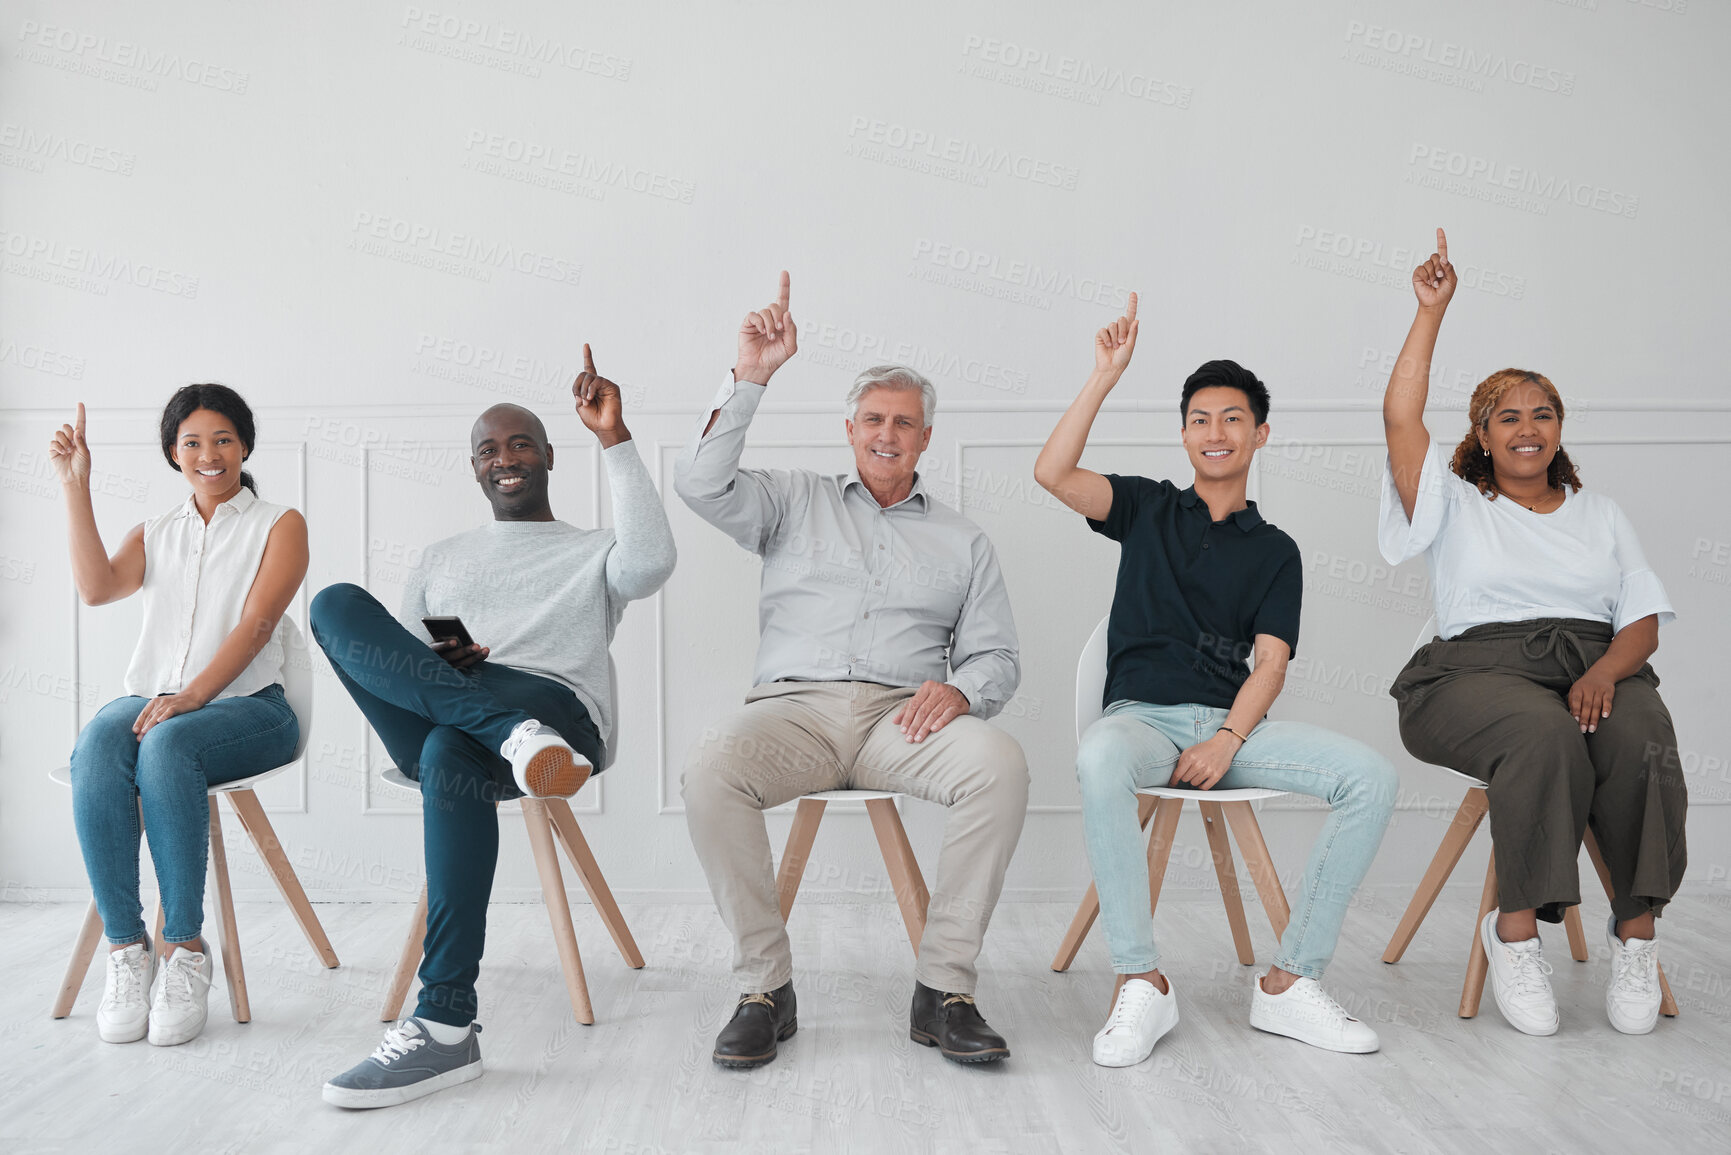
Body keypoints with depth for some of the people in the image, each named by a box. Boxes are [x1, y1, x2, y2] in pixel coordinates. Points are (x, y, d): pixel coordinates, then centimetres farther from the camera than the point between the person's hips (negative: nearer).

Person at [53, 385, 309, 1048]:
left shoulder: (278, 526, 8)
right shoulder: (154, 534, 21)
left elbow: (255, 624, -7)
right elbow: (96, 589, 1)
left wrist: (191, 696, -21)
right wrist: (75, 487, -1)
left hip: (245, 705, -3)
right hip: (149, 697, 3)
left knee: (166, 747, -36)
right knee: (96, 750, -32)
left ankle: (186, 949, -29)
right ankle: (125, 949, -27)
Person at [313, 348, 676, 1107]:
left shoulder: (594, 553, 20)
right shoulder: (443, 558, 32)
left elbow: (653, 562, -6)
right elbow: (389, 654, 22)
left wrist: (613, 438, -8)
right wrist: (435, 665, -3)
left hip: (556, 707, -3)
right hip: (436, 723, 4)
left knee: (450, 752, -40)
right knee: (336, 604, -20)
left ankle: (446, 1028, -39)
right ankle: (516, 736, -38)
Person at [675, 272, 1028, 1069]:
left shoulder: (962, 542, 22)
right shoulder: (797, 504, 20)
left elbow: (996, 657, 16)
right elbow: (701, 483, 3)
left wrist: (959, 690, -8)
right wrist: (750, 377, -2)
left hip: (903, 716, 1)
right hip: (795, 705, 0)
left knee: (999, 764, -32)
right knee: (711, 767, -34)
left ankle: (943, 989, -22)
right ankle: (764, 987, -20)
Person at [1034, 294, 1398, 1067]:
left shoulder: (1274, 551, 16)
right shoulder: (1149, 509, 14)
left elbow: (1270, 663, 4)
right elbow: (1052, 473, -4)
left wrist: (1227, 741, -14)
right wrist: (1107, 375, -6)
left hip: (1232, 722, 2)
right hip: (1142, 714, -2)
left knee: (1371, 775, -22)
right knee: (1099, 760, -39)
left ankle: (1289, 983, -15)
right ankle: (1140, 984, -29)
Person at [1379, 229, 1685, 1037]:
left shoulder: (1600, 515, 25)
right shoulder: (1456, 506, 17)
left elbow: (1644, 621, 14)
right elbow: (1400, 418, 1)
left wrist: (1607, 670, -9)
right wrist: (1431, 311, 4)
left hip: (1596, 664, 3)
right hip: (1482, 669, -3)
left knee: (1640, 741, -33)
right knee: (1545, 736, -37)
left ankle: (1635, 930, -21)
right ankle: (1516, 930, -27)